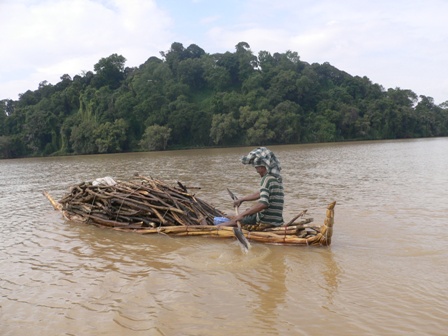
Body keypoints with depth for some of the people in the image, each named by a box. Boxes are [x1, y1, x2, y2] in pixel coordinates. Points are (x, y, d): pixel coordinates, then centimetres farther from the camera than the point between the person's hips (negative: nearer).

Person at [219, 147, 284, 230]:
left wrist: (242, 215, -27)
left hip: (266, 222, -9)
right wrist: (241, 199, 30)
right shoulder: (277, 178, 13)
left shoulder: (267, 179, -17)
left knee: (235, 220, 3)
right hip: (277, 221, 9)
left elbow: (263, 203, -30)